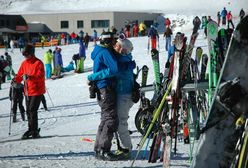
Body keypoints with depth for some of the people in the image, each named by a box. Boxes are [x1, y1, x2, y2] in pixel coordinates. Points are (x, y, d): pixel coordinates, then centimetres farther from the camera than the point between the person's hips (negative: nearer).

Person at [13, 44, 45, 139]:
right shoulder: (24, 63, 11)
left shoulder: (38, 63, -11)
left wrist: (30, 77, -37)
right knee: (28, 111, 11)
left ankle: (34, 131, -7)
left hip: (37, 90, -7)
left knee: (32, 110, -13)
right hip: (27, 91, 7)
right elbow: (20, 75, 12)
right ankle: (31, 130, 22)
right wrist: (15, 80, -10)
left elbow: (40, 76, -22)